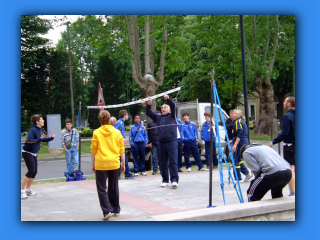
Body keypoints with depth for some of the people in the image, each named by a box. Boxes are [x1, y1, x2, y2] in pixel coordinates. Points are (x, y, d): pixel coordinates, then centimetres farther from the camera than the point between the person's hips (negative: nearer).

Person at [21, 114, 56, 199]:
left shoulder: (39, 130, 7)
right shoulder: (33, 130, -19)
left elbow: (43, 139, 21)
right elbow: (29, 140, -29)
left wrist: (51, 138, 9)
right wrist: (39, 139, -37)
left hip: (34, 153, 9)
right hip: (27, 153, -9)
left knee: (35, 171, 9)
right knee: (31, 171, -13)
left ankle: (28, 189, 21)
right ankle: (22, 190, -6)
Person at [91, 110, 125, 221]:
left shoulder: (96, 133, -4)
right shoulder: (117, 132, 1)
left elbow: (93, 150, -1)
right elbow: (122, 150, 4)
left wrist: (93, 165, 9)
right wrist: (123, 164, 12)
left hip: (101, 164, -3)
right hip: (114, 164, 3)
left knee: (102, 189, 4)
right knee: (114, 188, 16)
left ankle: (107, 211, -7)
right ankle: (116, 209, 25)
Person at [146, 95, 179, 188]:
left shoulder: (172, 115, 8)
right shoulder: (158, 117, 18)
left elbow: (173, 106, -8)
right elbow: (148, 113, 11)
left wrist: (168, 99, -24)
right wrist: (149, 104, -6)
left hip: (172, 141, -4)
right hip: (161, 142, 4)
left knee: (173, 162, -8)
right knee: (163, 162, 7)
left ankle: (174, 180, -10)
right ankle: (165, 180, 15)